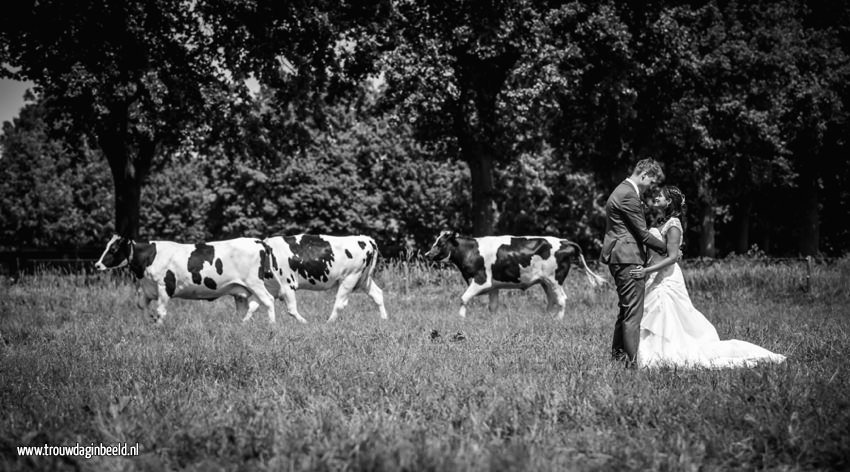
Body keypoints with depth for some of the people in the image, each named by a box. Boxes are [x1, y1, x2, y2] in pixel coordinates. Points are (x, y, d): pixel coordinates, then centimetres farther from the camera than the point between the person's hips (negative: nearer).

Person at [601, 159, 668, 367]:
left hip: (620, 258, 11)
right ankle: (632, 361, -11)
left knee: (626, 310, 17)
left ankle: (617, 355, 22)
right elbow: (642, 233, -14)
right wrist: (668, 249, -4)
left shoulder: (622, 191, 19)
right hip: (628, 258, -11)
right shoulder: (629, 195, -15)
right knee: (633, 313, -10)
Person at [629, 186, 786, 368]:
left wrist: (646, 271, -26)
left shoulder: (673, 225, -14)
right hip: (657, 279, 9)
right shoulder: (663, 222, 14)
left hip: (667, 280, -9)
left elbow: (672, 257, -21)